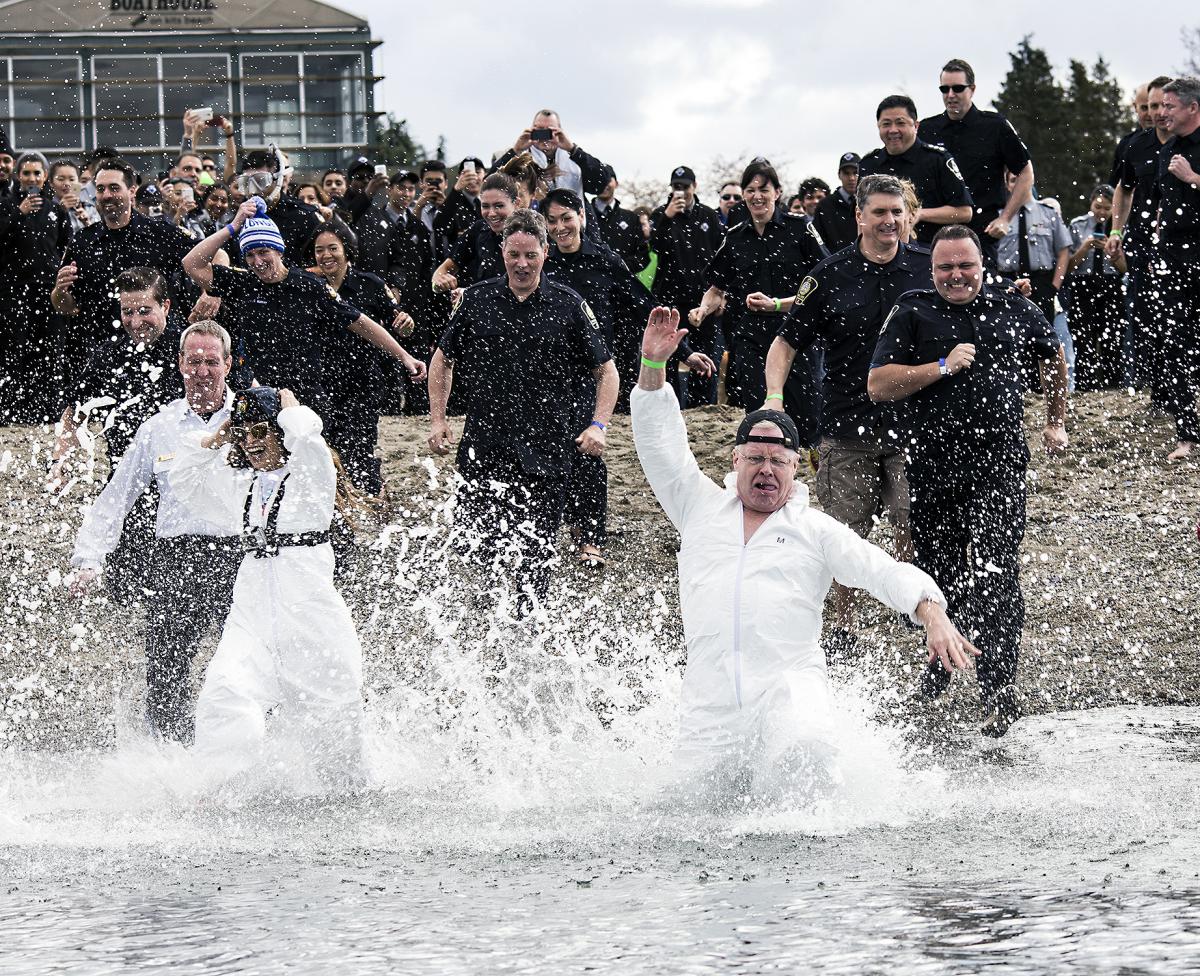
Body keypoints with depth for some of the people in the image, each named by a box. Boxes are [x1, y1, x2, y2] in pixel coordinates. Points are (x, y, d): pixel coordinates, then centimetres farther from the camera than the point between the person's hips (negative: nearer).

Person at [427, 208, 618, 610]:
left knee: (535, 559, 0)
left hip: (546, 454, -1)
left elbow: (606, 370, 8)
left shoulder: (569, 306, 2)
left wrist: (598, 426, -5)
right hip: (483, 452, 1)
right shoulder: (476, 300, 5)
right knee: (483, 551, 0)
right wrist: (438, 420, 9)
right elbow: (443, 360, 18)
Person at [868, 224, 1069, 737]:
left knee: (995, 576, -11)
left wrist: (1056, 422, 29)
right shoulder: (912, 314, 3)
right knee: (938, 573, 10)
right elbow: (878, 385, -6)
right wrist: (942, 367, -13)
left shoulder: (1013, 309, 9)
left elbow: (1054, 357, 29)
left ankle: (1000, 693, -13)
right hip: (933, 463, 1)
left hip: (1000, 465, -1)